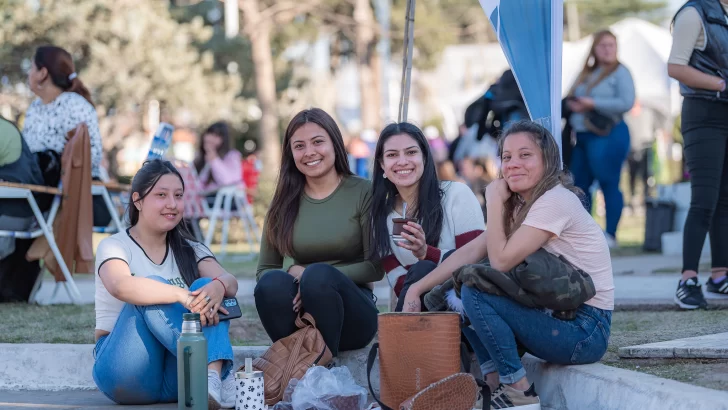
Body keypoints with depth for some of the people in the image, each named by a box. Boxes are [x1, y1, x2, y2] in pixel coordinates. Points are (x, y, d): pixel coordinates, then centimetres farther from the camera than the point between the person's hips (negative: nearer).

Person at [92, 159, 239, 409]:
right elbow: (121, 286, -26)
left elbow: (231, 283, -8)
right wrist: (183, 296, -39)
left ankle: (211, 377, -43)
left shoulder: (190, 250, 13)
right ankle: (213, 372, -39)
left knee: (208, 287, -19)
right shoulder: (115, 247, 0)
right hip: (128, 379, -3)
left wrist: (217, 287, -33)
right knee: (151, 290, -26)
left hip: (176, 378, 4)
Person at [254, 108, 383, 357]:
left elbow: (376, 267, -6)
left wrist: (316, 279, -19)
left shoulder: (362, 192, 0)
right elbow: (264, 269, 9)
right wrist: (292, 272, -15)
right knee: (271, 283, -30)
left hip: (350, 309, -2)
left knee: (318, 275, -34)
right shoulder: (284, 202, 10)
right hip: (297, 315, 2)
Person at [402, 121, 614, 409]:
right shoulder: (521, 204, 12)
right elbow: (472, 251, 6)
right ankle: (496, 386, 5)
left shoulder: (556, 201, -17)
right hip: (556, 314, 9)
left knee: (475, 291, -18)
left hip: (585, 329, -9)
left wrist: (495, 202, -9)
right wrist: (418, 288, -2)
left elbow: (501, 261, -18)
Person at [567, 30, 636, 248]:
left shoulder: (620, 72, -2)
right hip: (582, 136, 8)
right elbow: (572, 99, 23)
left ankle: (610, 235, -5)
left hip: (608, 134, -8)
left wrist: (592, 104, -15)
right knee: (580, 185, 7)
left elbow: (627, 102, -15)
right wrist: (573, 105, -1)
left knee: (609, 184, -7)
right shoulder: (586, 74, 19)